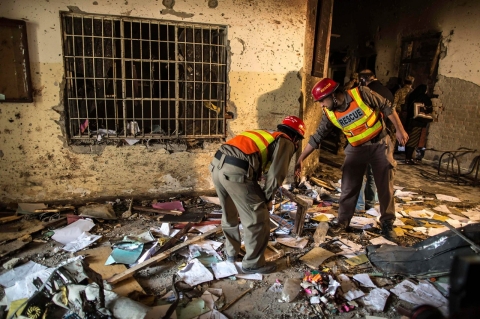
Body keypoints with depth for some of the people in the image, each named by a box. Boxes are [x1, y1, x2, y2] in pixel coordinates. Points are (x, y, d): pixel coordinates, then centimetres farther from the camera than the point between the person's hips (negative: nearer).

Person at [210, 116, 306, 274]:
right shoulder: (286, 143, 8)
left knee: (229, 213, 27)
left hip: (217, 164, 9)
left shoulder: (265, 134, 31)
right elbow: (275, 175, -2)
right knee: (258, 219, 8)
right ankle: (253, 263, 22)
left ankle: (231, 252, 44)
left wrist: (258, 195, 35)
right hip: (236, 171, -9)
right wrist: (267, 198, 14)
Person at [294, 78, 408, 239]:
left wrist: (399, 130, -8)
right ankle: (343, 221, 15)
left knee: (385, 186, 4)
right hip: (356, 149, 2)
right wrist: (300, 159, -10)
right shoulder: (329, 114, -11)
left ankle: (387, 223, 19)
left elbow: (387, 107, -9)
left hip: (380, 144, -2)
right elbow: (316, 137, -8)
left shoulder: (361, 94, -21)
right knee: (349, 186, 0)